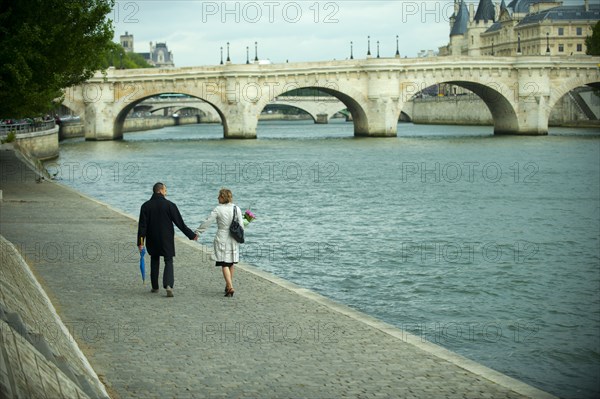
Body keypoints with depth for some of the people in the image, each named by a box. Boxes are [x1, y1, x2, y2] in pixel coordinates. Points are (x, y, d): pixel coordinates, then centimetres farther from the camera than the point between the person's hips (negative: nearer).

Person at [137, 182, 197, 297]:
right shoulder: (170, 205, -8)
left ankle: (155, 287, 21)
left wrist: (140, 242, -2)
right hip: (167, 240, -2)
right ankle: (168, 285, -19)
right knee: (168, 262, 2)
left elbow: (142, 226, -5)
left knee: (154, 262, 18)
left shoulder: (146, 206, -2)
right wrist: (191, 235, 1)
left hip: (152, 240, 2)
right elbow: (180, 223, -7)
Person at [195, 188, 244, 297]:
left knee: (224, 264, -3)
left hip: (222, 238, -4)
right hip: (233, 239, 4)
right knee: (231, 264, 16)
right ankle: (228, 286, 25)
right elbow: (240, 225, 2)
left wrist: (197, 232, 3)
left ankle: (230, 287, -17)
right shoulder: (237, 209, 0)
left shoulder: (218, 209, -10)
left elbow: (207, 222, -8)